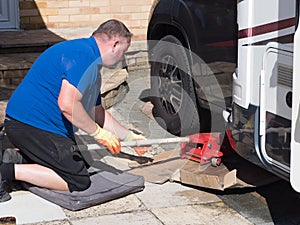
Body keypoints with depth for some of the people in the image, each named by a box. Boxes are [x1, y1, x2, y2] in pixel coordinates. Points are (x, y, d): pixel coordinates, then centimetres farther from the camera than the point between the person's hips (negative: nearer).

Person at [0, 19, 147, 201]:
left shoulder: (93, 66, 18)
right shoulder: (83, 54, -17)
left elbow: (97, 112, 29)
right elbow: (67, 105, -26)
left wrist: (129, 136, 32)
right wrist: (99, 133, -14)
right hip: (33, 125, -11)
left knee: (81, 164, 22)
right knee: (79, 181, -10)